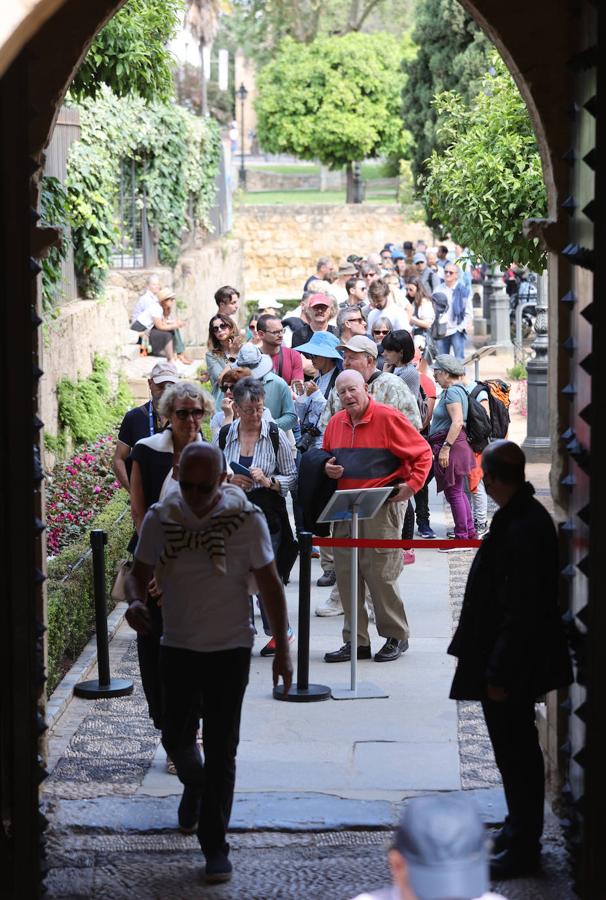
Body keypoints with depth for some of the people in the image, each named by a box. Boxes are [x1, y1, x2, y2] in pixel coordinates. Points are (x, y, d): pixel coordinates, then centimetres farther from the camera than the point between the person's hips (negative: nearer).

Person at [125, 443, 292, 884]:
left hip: (230, 649, -3)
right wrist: (135, 601, -19)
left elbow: (270, 584, -3)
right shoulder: (160, 519, -6)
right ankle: (194, 786, 49)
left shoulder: (247, 520, -12)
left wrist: (282, 648, -2)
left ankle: (215, 846, 9)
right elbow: (140, 572, 5)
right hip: (178, 648, 3)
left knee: (221, 752, -1)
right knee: (176, 737, 14)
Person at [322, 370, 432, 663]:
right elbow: (327, 457, 25)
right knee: (345, 574, 4)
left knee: (380, 573, -5)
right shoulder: (335, 423, 11)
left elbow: (422, 452, -5)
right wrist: (328, 468, 3)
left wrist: (413, 484, -15)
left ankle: (396, 637, 10)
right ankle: (356, 641, 11)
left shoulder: (388, 418, -8)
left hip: (382, 507, -6)